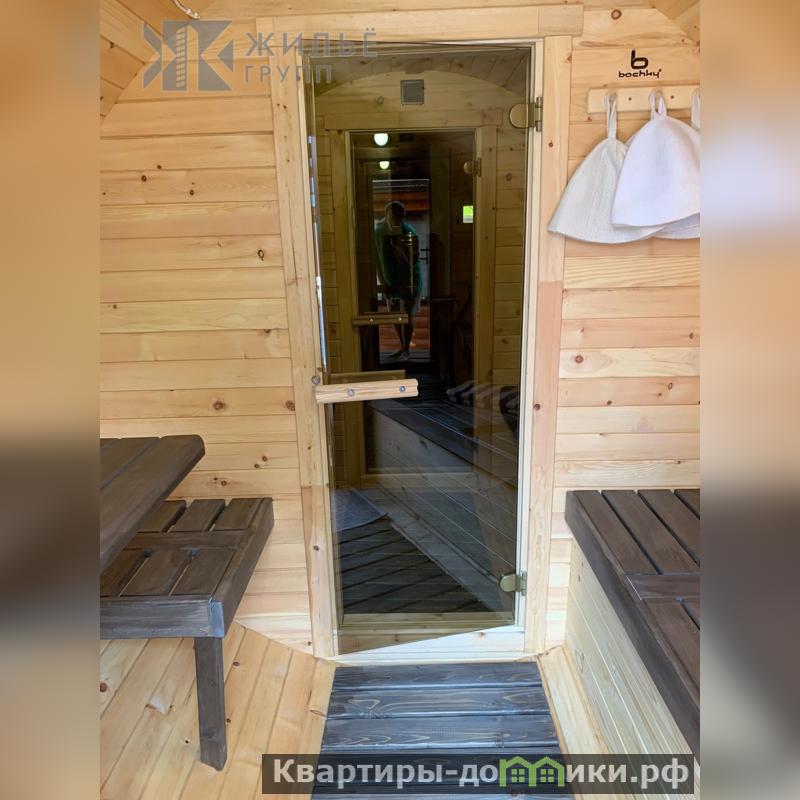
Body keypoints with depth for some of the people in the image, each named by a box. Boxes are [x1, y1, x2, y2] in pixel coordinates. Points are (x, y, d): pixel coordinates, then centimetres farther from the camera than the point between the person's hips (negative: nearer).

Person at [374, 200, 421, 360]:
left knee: (406, 316, -2)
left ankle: (406, 350, 12)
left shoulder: (409, 233, -18)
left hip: (408, 281, -6)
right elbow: (380, 259, 5)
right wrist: (383, 281, 1)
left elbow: (413, 261, -21)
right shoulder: (380, 230, -2)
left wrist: (402, 248, -37)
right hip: (390, 281, 6)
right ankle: (402, 346, 29)